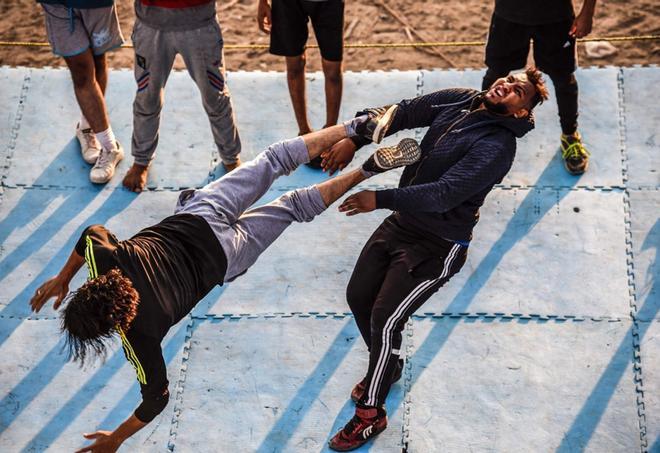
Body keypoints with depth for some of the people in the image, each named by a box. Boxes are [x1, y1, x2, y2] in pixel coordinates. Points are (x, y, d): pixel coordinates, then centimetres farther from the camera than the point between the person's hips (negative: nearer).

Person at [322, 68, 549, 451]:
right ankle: (387, 367, 42)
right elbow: (402, 113, -1)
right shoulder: (459, 101, -1)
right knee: (359, 297, 15)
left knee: (384, 320, -8)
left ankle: (370, 415, 12)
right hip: (402, 220, 7)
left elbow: (444, 193, -32)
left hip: (437, 246, -7)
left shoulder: (497, 146, -23)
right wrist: (354, 138, -16)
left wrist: (381, 199, -38)